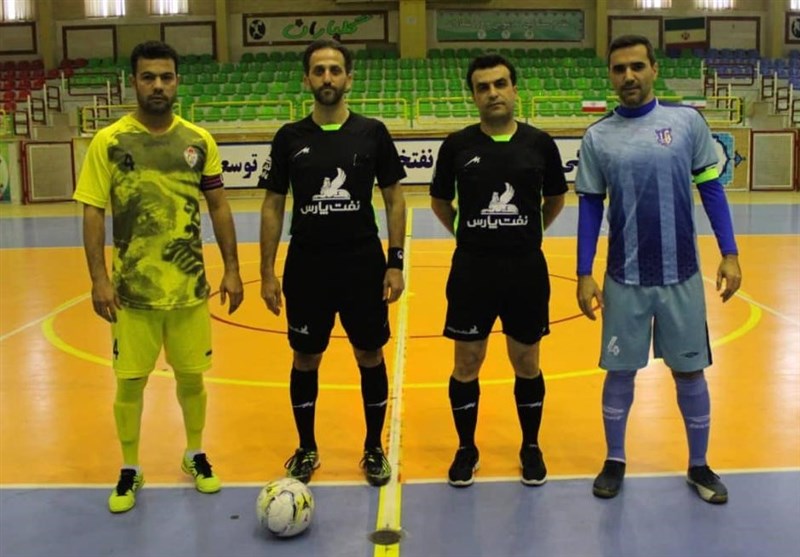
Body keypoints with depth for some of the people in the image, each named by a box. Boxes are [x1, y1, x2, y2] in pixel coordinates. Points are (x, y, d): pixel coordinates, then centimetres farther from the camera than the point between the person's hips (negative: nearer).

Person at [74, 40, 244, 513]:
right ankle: (130, 471, 27)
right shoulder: (109, 142, -5)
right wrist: (99, 278, -12)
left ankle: (196, 455, 34)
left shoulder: (199, 141, 1)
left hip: (190, 286, 2)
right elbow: (93, 214, -4)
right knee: (130, 382, 7)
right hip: (132, 289, -1)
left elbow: (219, 207, 6)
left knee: (192, 375, 13)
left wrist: (232, 269, 2)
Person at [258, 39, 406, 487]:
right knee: (306, 359, 10)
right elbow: (273, 205, 3)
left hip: (363, 265, 0)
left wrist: (396, 262, -5)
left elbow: (394, 198, 2)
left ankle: (374, 449, 26)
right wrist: (268, 272, -1)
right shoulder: (290, 138, 0)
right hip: (307, 267, 1)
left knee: (370, 355, 8)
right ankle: (307, 450, 28)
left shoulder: (372, 133, -2)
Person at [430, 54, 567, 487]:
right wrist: (467, 234, 8)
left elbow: (555, 198, 14)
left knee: (527, 364, 12)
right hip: (471, 271, 0)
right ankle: (466, 449, 26)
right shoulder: (457, 145, -3)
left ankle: (531, 448, 30)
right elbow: (439, 202, 11)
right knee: (466, 364, 8)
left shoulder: (539, 143, -1)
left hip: (527, 270, 1)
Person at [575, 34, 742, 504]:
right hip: (624, 278, 0)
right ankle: (615, 460, 27)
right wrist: (585, 274, 0)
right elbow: (590, 207, 4)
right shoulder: (598, 137, 0)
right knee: (621, 370, 9)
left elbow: (710, 188, 3)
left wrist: (730, 253, -2)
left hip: (681, 274, 0)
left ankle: (699, 465, 27)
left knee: (690, 371, 9)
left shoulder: (687, 121, -2)